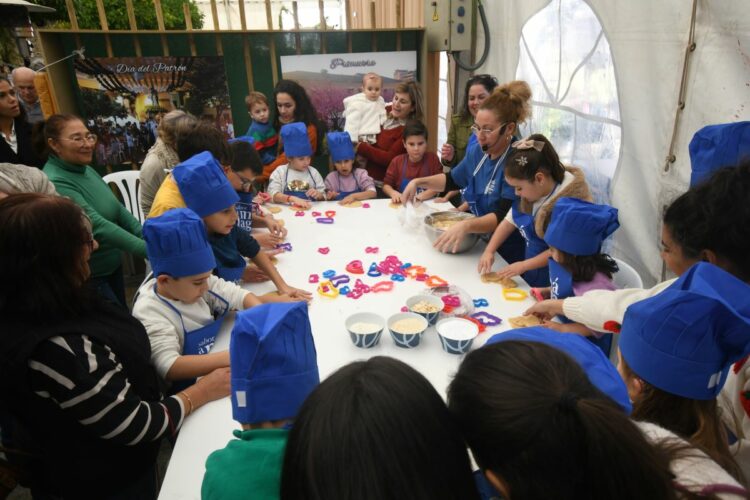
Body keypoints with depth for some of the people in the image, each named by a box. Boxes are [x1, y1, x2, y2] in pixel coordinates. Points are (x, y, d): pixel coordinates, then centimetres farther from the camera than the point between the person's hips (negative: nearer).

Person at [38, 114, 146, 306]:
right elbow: (97, 225, -33)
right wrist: (149, 250, -40)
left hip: (112, 265, 8)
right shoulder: (54, 183, -23)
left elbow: (118, 209, 5)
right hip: (86, 277, -8)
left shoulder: (85, 169, 3)